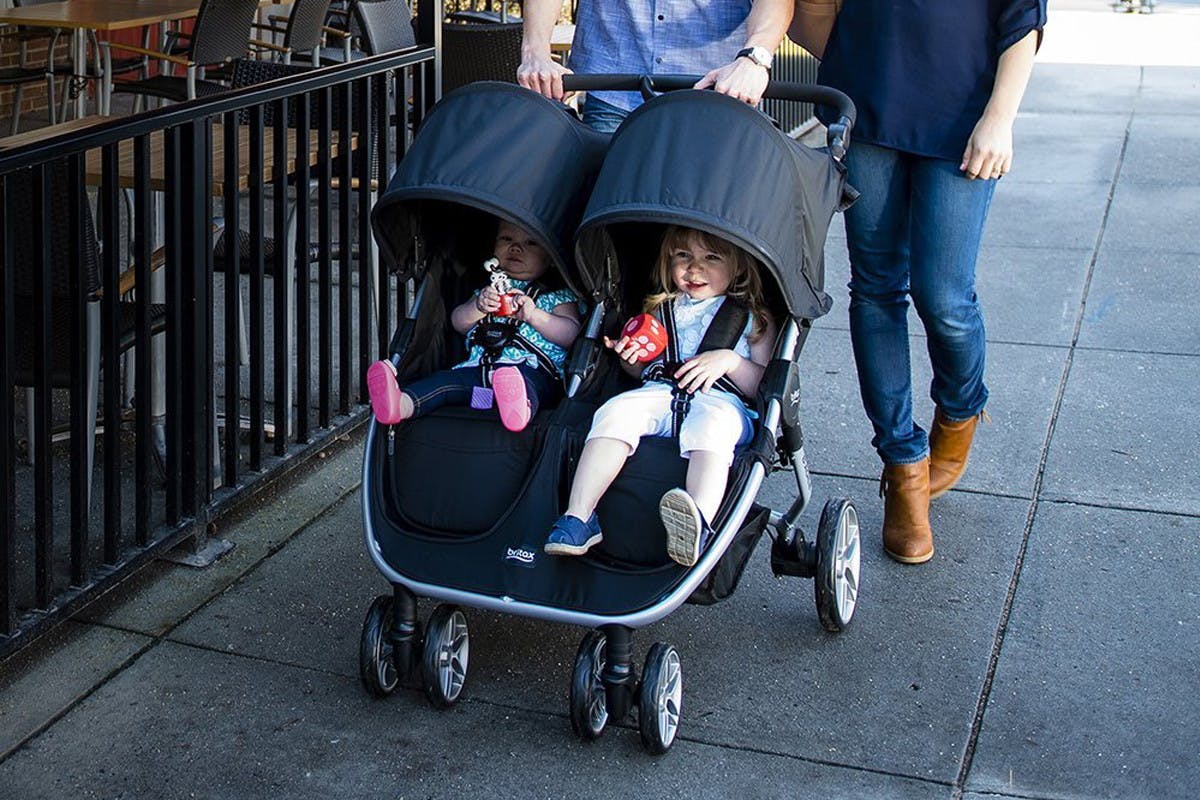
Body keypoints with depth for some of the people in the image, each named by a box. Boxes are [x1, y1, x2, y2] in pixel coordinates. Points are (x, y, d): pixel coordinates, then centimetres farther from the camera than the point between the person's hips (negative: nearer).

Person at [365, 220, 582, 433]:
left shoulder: (556, 295, 16)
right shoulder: (491, 288, 30)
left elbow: (571, 334, 2)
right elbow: (458, 323, 21)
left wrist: (533, 315, -11)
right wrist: (478, 306, -2)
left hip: (531, 369, -5)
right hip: (479, 366, 5)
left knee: (522, 383, -42)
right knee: (446, 380, -25)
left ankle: (520, 408, -76)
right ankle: (401, 404, -50)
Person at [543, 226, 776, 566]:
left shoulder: (751, 318, 18)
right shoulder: (663, 309, 27)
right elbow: (643, 370, 34)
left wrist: (729, 360, -7)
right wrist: (631, 357, 10)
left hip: (719, 400, -3)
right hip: (658, 391, 3)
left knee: (713, 423, -40)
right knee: (616, 411, -29)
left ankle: (699, 523, -64)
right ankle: (578, 516, -36)